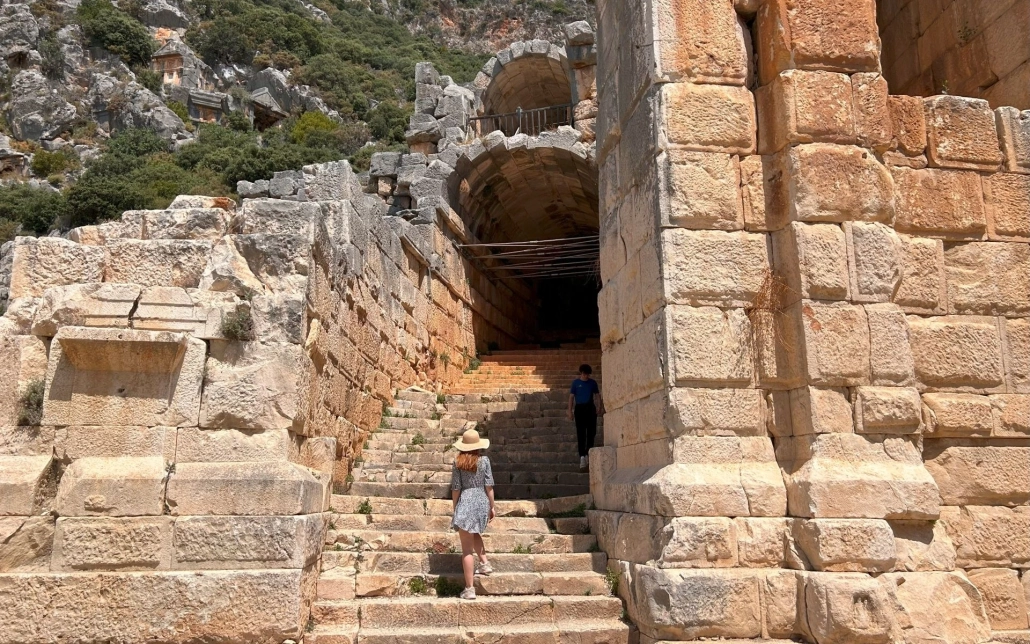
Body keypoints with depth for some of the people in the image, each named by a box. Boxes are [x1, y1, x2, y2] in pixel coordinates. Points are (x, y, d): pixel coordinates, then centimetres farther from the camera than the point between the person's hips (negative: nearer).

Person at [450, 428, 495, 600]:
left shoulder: (458, 462, -4)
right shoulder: (484, 460, 0)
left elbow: (456, 488, -2)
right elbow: (489, 486, 1)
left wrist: (455, 508, 10)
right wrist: (492, 507, 11)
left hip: (465, 503, -3)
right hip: (482, 502, 3)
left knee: (467, 549, 0)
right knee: (475, 533, 35)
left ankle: (469, 589, 1)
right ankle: (484, 564, 36)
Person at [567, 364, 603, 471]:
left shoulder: (593, 382, 8)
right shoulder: (576, 383, 4)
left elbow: (597, 395, 11)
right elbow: (571, 397, 5)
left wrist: (600, 408, 0)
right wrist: (570, 411, -1)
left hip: (590, 408, 2)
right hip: (579, 408, -2)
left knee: (592, 430, 0)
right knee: (581, 433, -4)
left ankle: (589, 449, 24)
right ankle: (582, 456, -5)